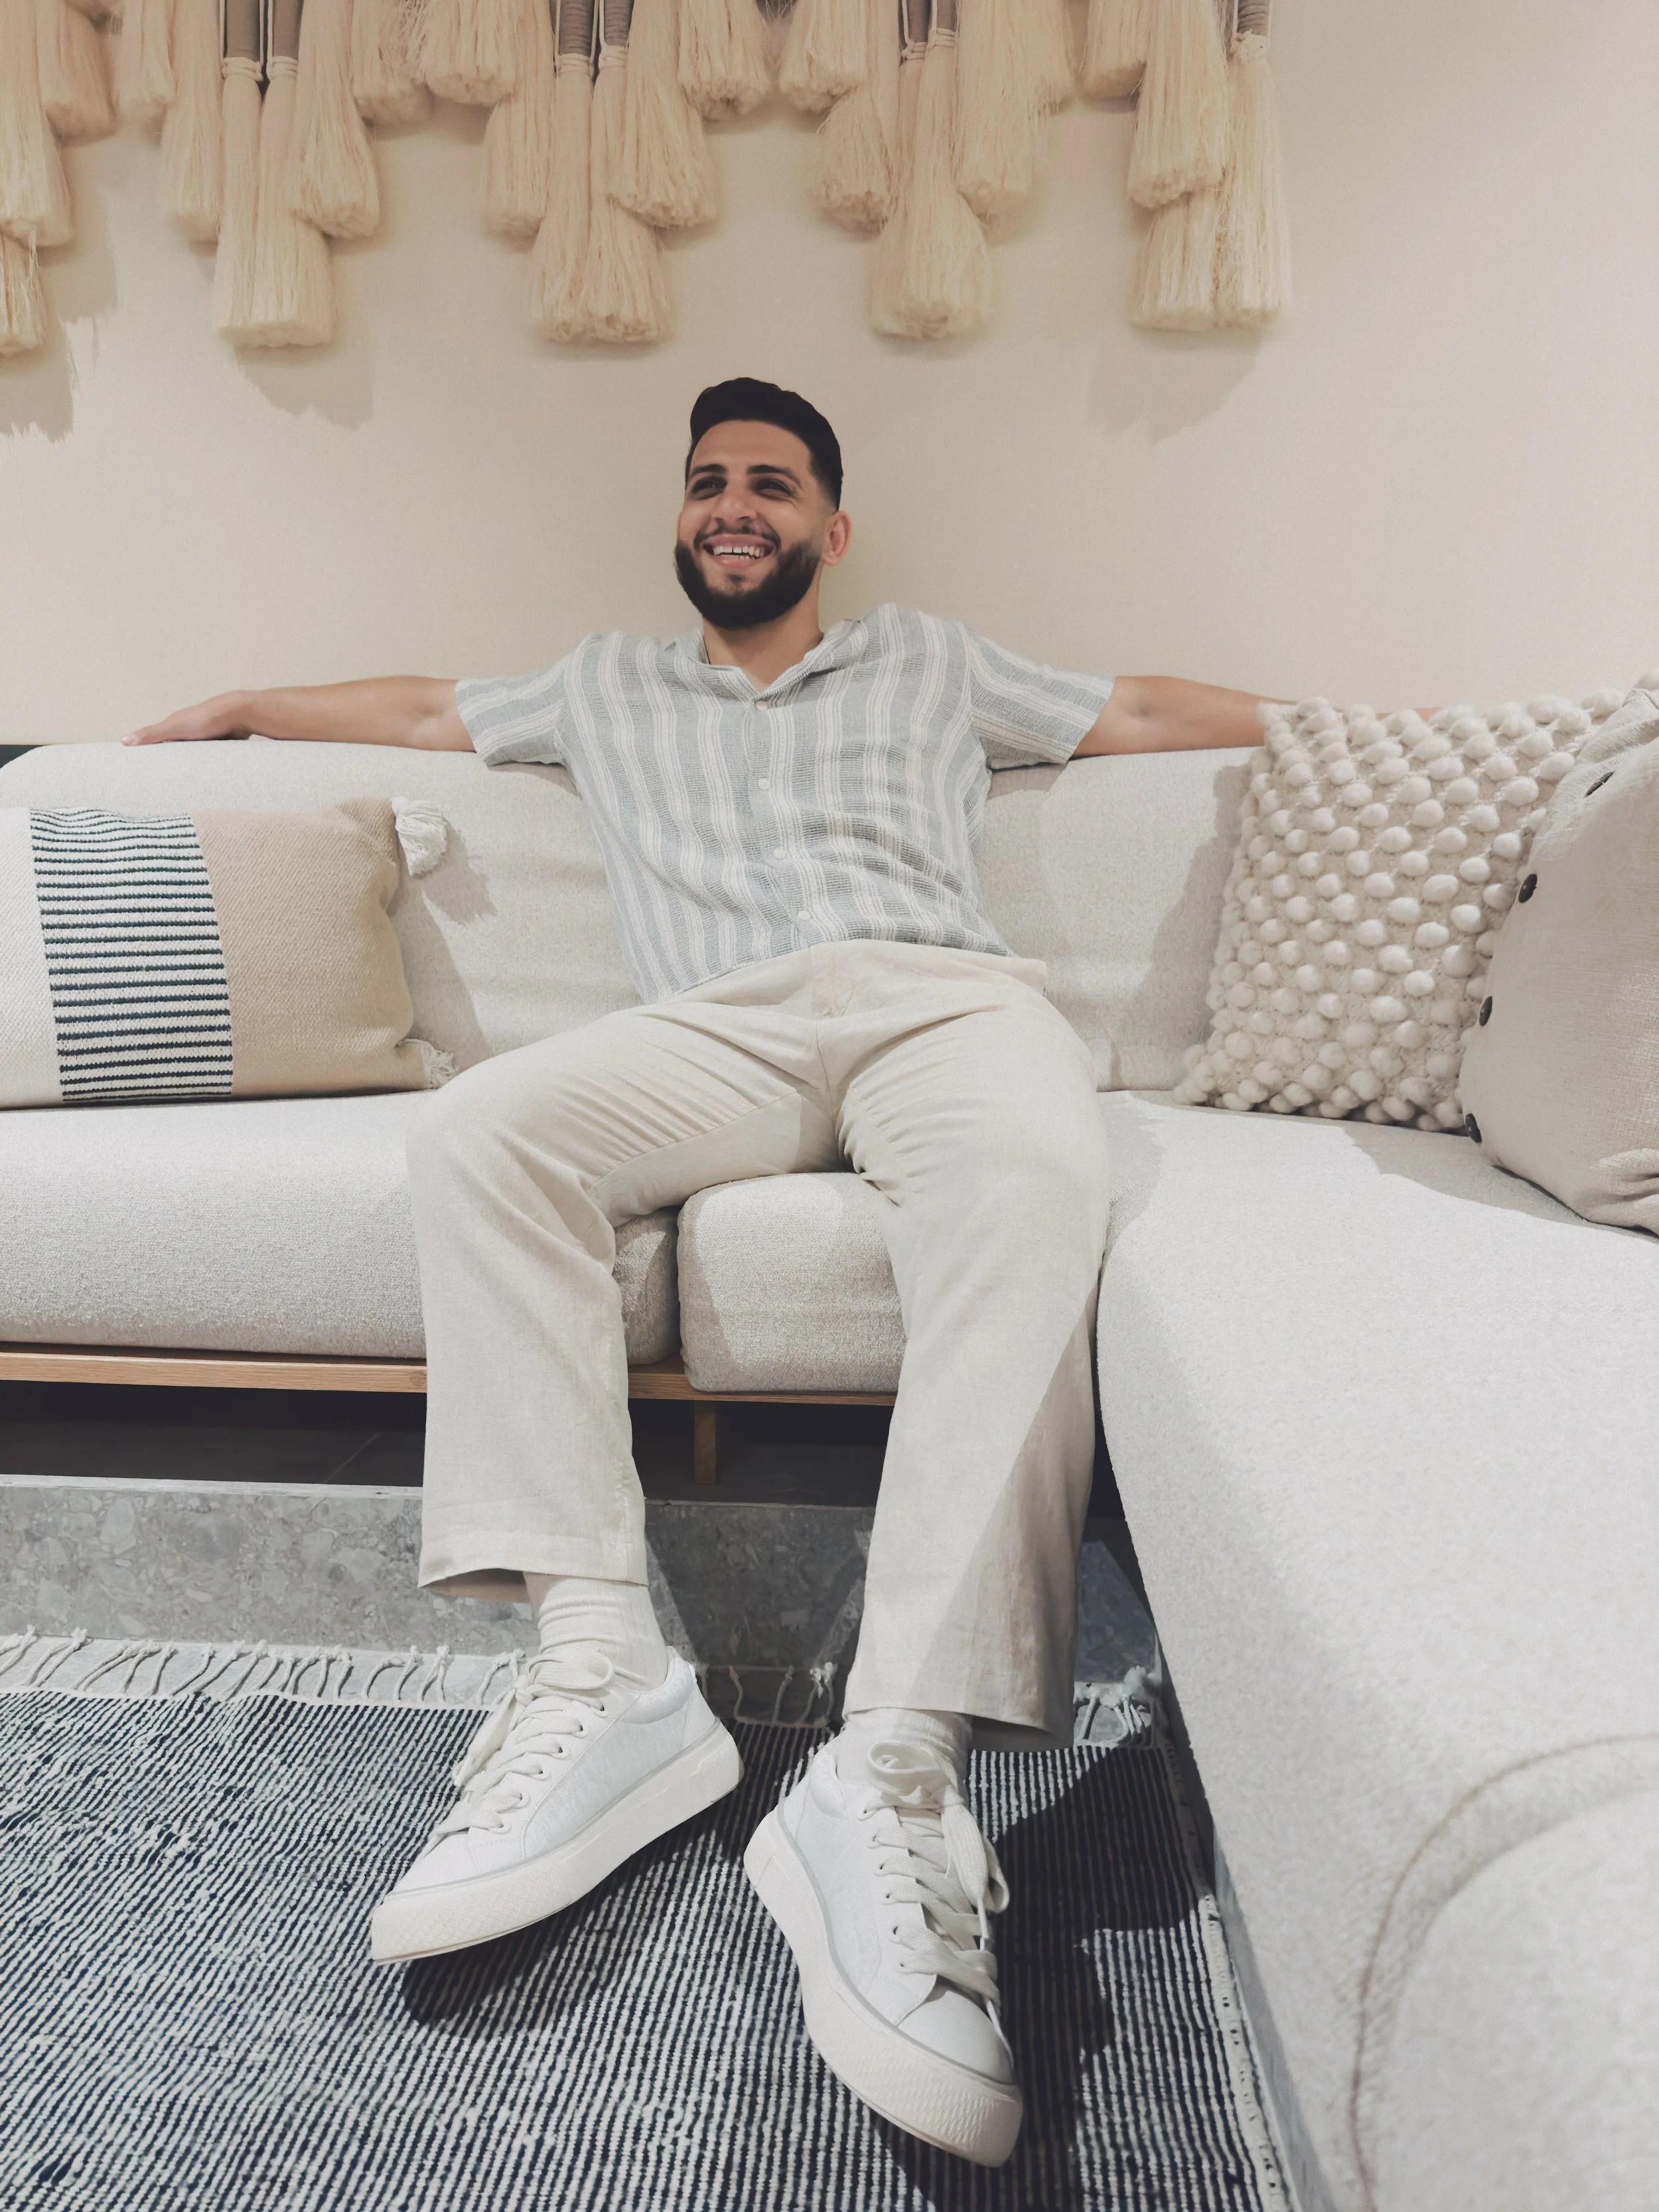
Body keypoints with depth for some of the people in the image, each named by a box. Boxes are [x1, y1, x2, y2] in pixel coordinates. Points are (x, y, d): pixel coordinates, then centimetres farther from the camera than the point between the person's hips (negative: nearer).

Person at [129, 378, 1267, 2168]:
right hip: (717, 1030, 2)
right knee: (477, 1129, -29)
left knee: (1034, 1175, -37)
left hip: (939, 993, -1)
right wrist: (234, 709, 47)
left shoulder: (937, 663, 32)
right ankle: (601, 1668, -32)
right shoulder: (606, 686, 35)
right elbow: (420, 709, 45)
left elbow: (1168, 712, 35)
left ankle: (894, 1768, -43)